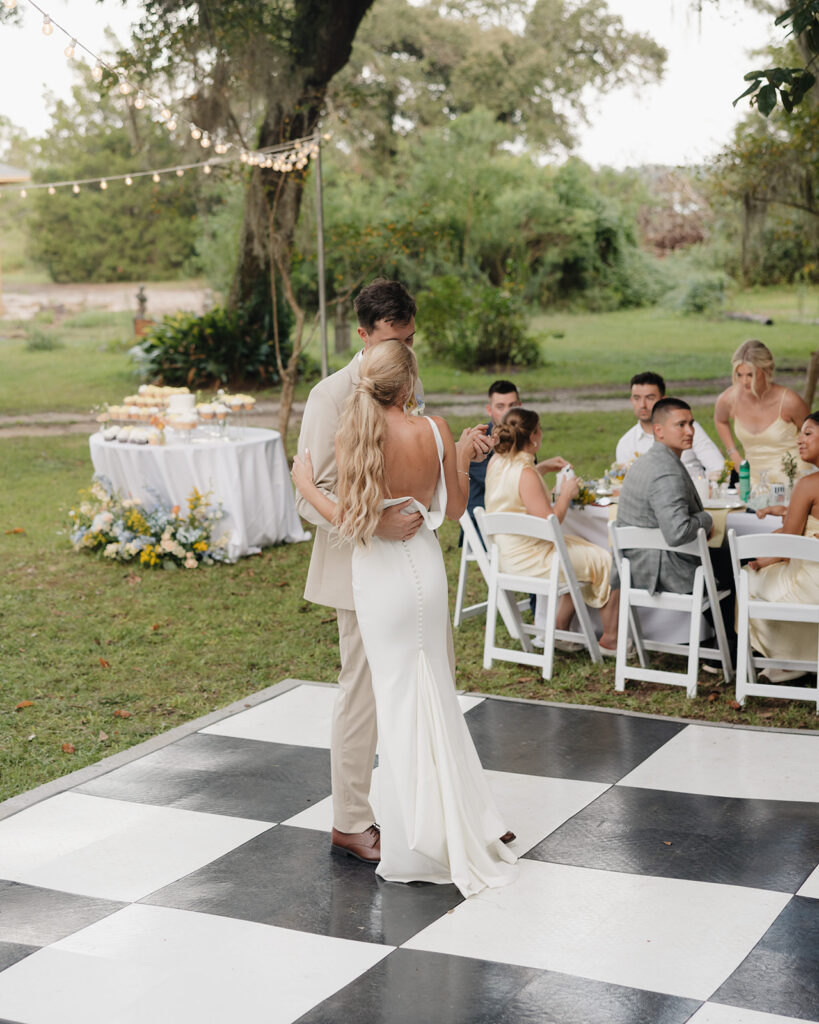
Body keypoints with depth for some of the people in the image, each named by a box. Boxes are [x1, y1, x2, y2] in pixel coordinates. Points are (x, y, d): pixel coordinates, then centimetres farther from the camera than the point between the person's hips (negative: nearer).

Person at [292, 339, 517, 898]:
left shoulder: (352, 436, -15)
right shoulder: (434, 430, -7)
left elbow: (351, 520, -14)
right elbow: (455, 509, 0)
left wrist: (305, 483, -1)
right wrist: (464, 458, 14)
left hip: (381, 576, -3)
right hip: (427, 567, 3)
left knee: (399, 700, 6)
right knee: (435, 694, 16)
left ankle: (418, 846, 13)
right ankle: (461, 825, 24)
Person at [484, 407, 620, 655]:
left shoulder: (496, 462, 2)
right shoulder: (526, 474, -26)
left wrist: (541, 468, 24)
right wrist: (566, 495, -12)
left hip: (507, 552, 10)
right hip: (529, 558, -10)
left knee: (582, 555, 25)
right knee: (608, 562, -2)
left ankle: (560, 630, 26)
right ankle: (610, 640, 11)